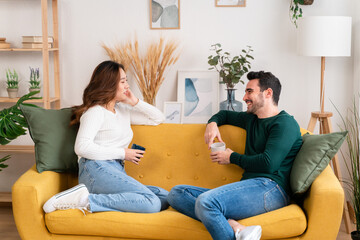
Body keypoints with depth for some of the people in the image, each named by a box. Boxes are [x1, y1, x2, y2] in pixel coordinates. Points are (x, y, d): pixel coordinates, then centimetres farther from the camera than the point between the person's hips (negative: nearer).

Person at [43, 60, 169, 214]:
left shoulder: (123, 110, 26)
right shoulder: (96, 112, 2)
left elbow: (159, 118, 30)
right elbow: (82, 147, -12)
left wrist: (135, 102, 16)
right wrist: (122, 153, -9)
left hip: (117, 172, 9)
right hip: (96, 169, -9)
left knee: (165, 198, -14)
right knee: (152, 204, -27)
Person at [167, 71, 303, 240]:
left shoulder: (285, 123, -1)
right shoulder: (251, 119, 26)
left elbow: (269, 164, -14)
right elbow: (225, 114, 45)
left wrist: (232, 158, 2)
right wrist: (212, 123, 20)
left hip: (270, 188, -10)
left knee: (205, 201, -34)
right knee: (177, 193, -6)